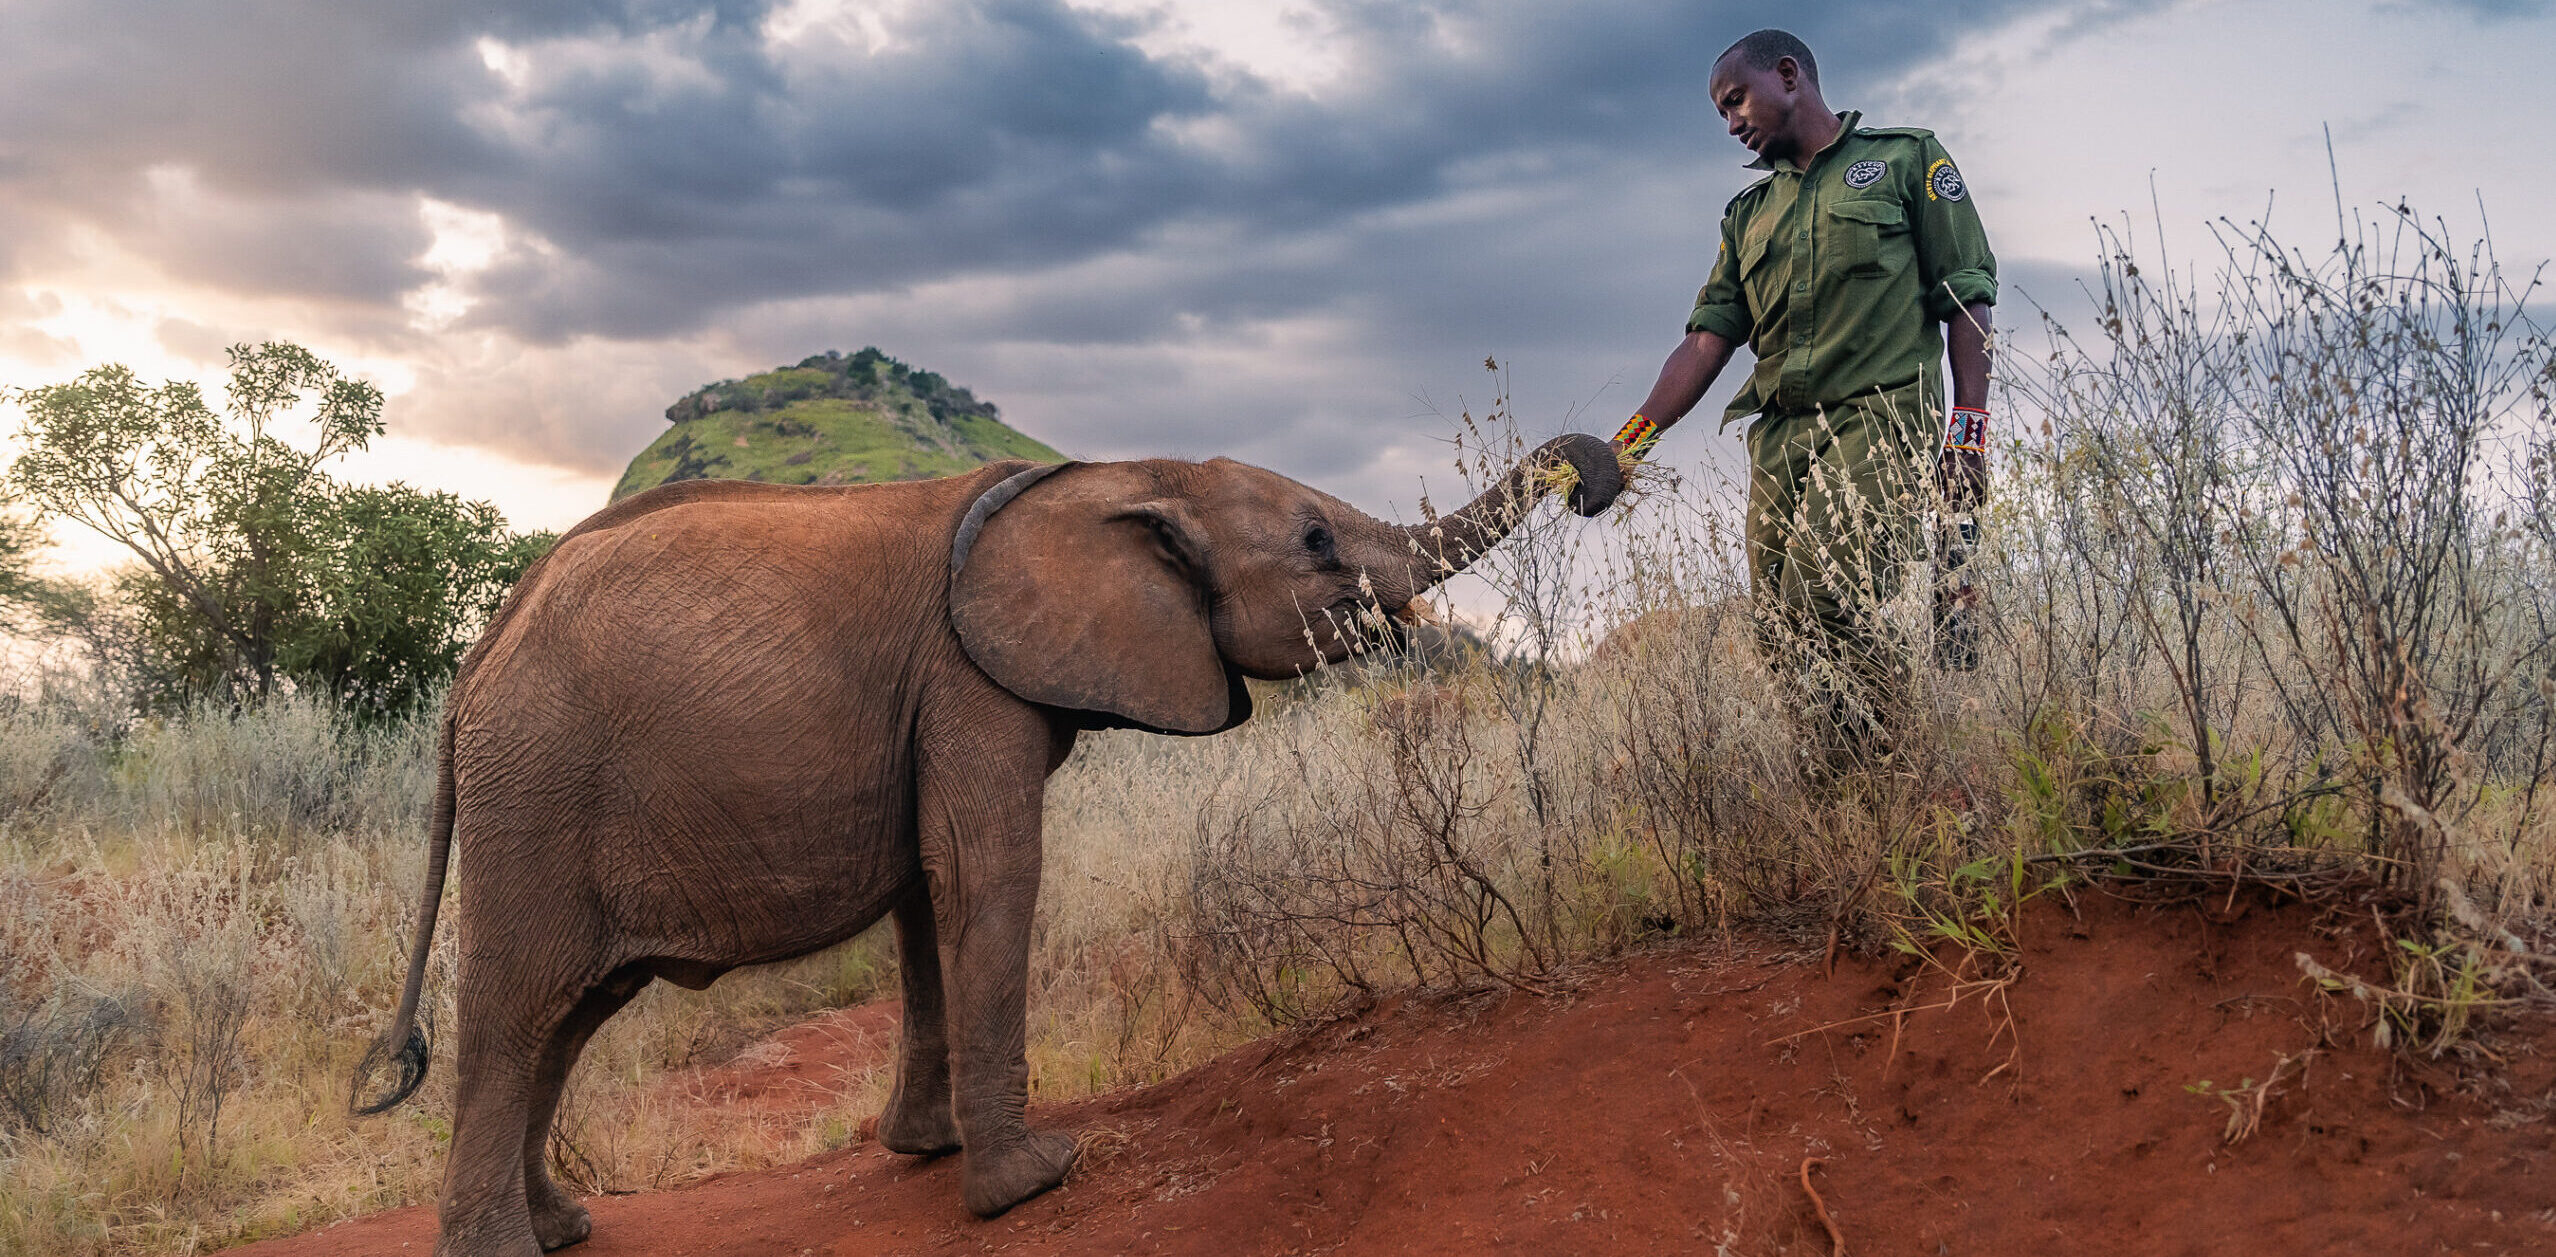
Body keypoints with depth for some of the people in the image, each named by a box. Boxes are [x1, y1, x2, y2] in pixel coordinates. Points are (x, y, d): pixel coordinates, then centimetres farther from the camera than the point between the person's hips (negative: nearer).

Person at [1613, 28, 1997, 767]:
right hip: (1779, 436, 6)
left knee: (1820, 605, -25)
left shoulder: (1906, 159, 12)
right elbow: (1707, 341, 14)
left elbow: (1967, 298, 5)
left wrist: (1968, 432, -6)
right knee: (1779, 633, -3)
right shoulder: (1748, 215, 25)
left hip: (1878, 419, -6)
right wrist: (1627, 446, 0)